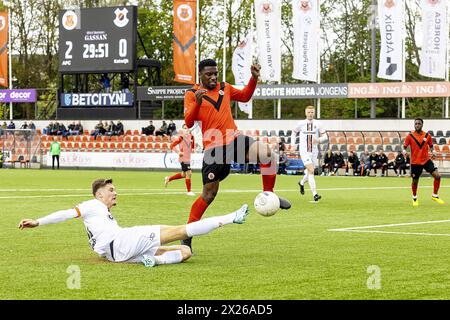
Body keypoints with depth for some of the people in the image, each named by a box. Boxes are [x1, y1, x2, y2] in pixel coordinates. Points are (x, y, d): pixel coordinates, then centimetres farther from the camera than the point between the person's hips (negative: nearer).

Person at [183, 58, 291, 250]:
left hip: (235, 140, 4)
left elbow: (245, 96, 31)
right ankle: (188, 235, 10)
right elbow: (189, 123, -11)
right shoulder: (191, 94, 0)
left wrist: (254, 78, 16)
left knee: (265, 152, -26)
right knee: (209, 193, -3)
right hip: (214, 149, -4)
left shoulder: (225, 88, 14)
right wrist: (197, 103, -27)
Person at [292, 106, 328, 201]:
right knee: (311, 171, -18)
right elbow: (294, 132, 18)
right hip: (304, 151, -3)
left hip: (314, 151, 3)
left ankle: (302, 182, 49)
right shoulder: (301, 124, 1)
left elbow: (325, 137, 4)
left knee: (309, 172, 14)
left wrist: (319, 140, -17)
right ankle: (314, 194, -22)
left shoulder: (317, 124, 3)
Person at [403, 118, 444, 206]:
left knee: (437, 176, -13)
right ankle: (414, 198, 34)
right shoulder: (410, 136, -6)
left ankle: (435, 196, 4)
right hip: (415, 162, -2)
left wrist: (433, 152, -9)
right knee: (415, 181, 8)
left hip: (426, 160, 2)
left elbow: (431, 146, 12)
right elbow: (404, 146, -1)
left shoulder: (427, 136, 0)